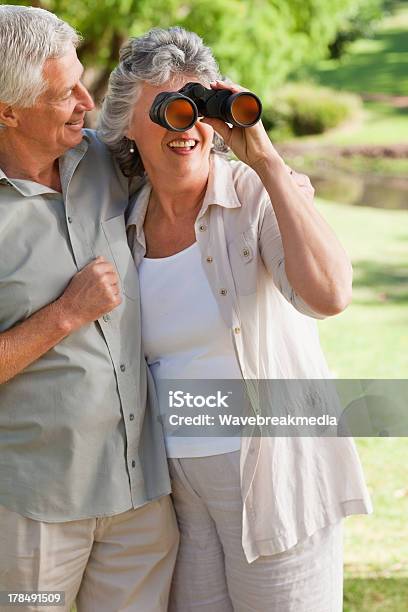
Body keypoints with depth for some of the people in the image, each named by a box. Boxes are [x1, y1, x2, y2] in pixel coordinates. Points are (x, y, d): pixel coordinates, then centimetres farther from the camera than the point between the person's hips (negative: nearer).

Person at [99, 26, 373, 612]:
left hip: (274, 471, -4)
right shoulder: (127, 224, 4)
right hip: (175, 480, 5)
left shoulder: (261, 195, -11)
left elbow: (328, 294, -31)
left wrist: (266, 160, -25)